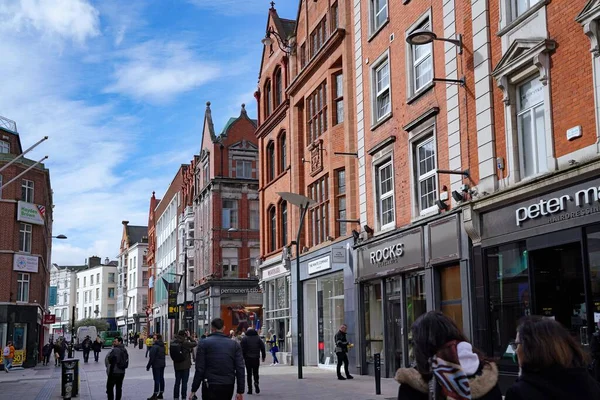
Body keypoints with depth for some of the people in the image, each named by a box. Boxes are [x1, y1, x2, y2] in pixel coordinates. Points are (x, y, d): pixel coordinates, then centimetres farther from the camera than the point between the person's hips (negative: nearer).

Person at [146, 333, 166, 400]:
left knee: (157, 379, -8)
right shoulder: (163, 346, 10)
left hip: (156, 365, -8)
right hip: (162, 364, 8)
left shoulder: (155, 346, -16)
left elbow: (152, 357, -17)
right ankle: (160, 394, 18)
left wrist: (148, 366, -11)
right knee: (161, 378, 11)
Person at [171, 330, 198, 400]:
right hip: (185, 365, -5)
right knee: (184, 383, 3)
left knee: (177, 382, 13)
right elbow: (195, 343, -9)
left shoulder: (173, 343, -3)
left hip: (177, 365, 5)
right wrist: (189, 337, -4)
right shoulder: (185, 343, -17)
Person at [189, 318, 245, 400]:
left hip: (210, 385, -3)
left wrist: (194, 390, -1)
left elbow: (200, 369, -7)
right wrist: (240, 391, 2)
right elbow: (240, 369, 0)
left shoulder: (204, 343, -2)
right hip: (228, 387, 3)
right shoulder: (235, 344, 5)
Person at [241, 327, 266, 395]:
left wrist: (242, 358, -5)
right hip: (256, 358, 2)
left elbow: (242, 349, -7)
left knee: (249, 374, 5)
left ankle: (250, 389, 3)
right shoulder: (258, 338, 6)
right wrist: (263, 357, 10)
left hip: (248, 358, -2)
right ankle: (256, 383, -14)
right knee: (256, 373, 13)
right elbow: (262, 348, 4)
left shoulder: (244, 338, -1)